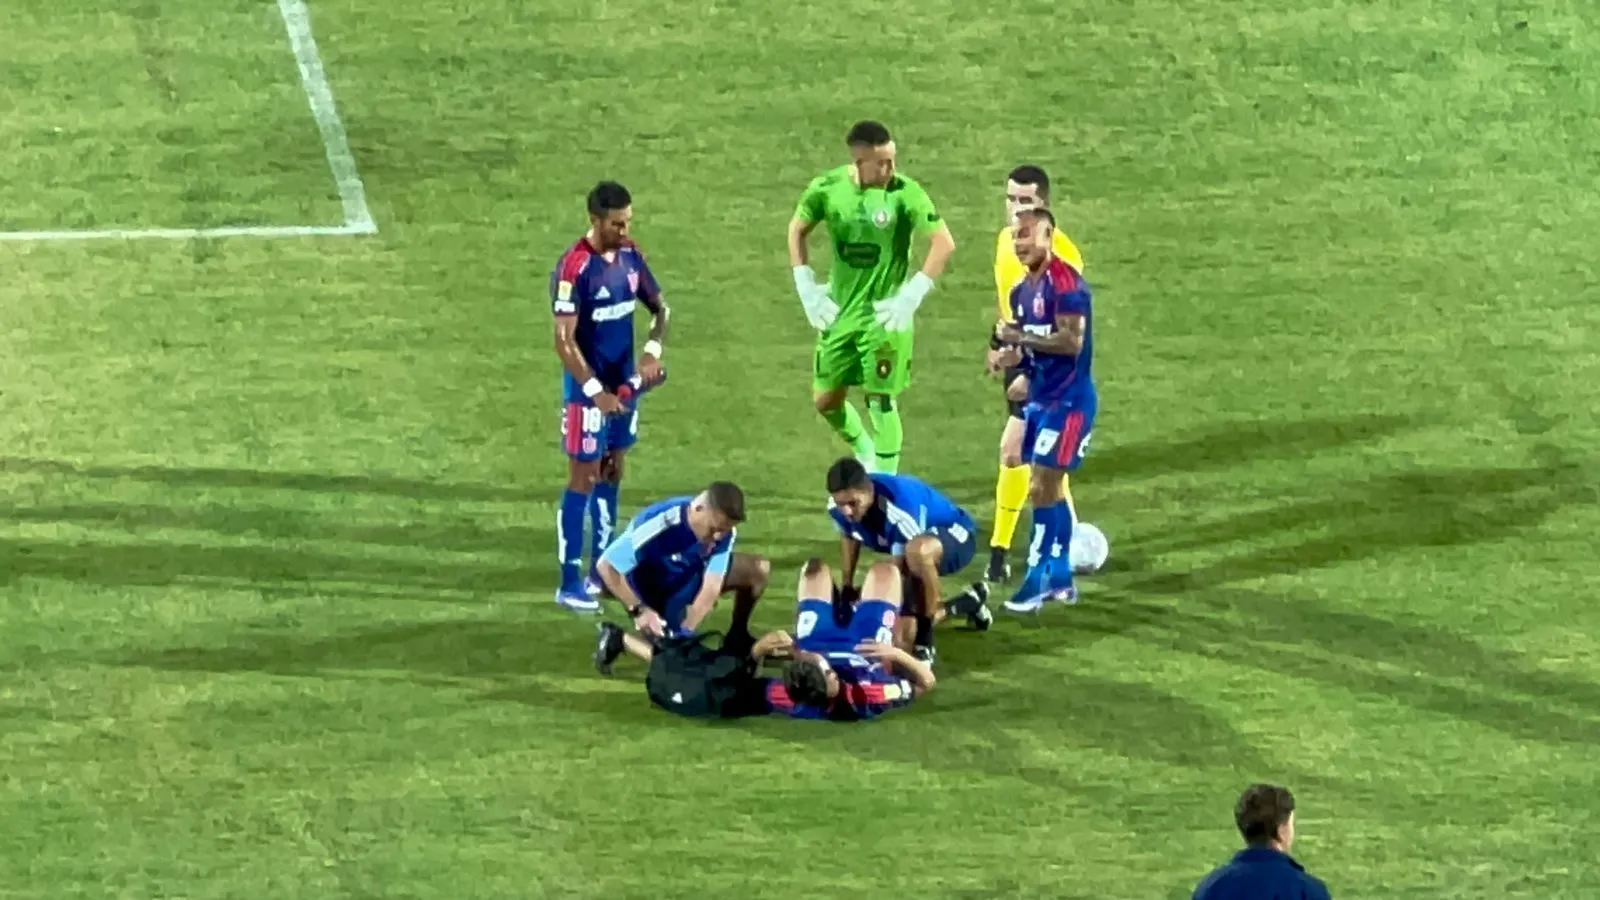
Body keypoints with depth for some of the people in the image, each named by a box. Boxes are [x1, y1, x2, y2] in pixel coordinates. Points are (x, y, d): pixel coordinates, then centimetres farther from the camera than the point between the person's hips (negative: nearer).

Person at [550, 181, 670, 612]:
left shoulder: (630, 256, 2)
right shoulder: (575, 267, -20)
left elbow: (659, 306, 13)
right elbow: (564, 340, -21)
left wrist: (653, 350, -6)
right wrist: (595, 391, -24)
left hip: (624, 383, 7)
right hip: (588, 386, -7)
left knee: (612, 474, 15)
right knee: (584, 478, -3)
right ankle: (570, 582, 3)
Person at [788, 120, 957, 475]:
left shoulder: (904, 192, -16)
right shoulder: (828, 188, -5)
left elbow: (944, 243, -15)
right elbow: (797, 230, 11)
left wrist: (911, 295, -18)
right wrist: (807, 287, 4)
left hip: (884, 314, -4)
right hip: (839, 311, 4)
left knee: (881, 400, -5)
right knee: (826, 400, 11)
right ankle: (865, 453, 38)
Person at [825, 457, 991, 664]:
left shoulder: (898, 510, -40)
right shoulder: (838, 506, -18)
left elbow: (900, 569, -35)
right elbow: (848, 538, 5)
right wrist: (846, 590, 7)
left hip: (955, 535, -8)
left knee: (917, 551, -45)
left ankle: (924, 642, -28)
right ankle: (971, 602, 30)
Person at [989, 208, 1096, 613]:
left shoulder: (1065, 283, -17)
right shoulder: (1023, 289, 12)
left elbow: (1072, 341, -24)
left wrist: (1020, 337, -20)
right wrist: (1011, 357, -1)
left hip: (1068, 400, -10)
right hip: (1041, 397, 10)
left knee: (1042, 488, -9)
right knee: (1049, 489, 14)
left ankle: (1037, 580, -4)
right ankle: (1060, 577, 22)